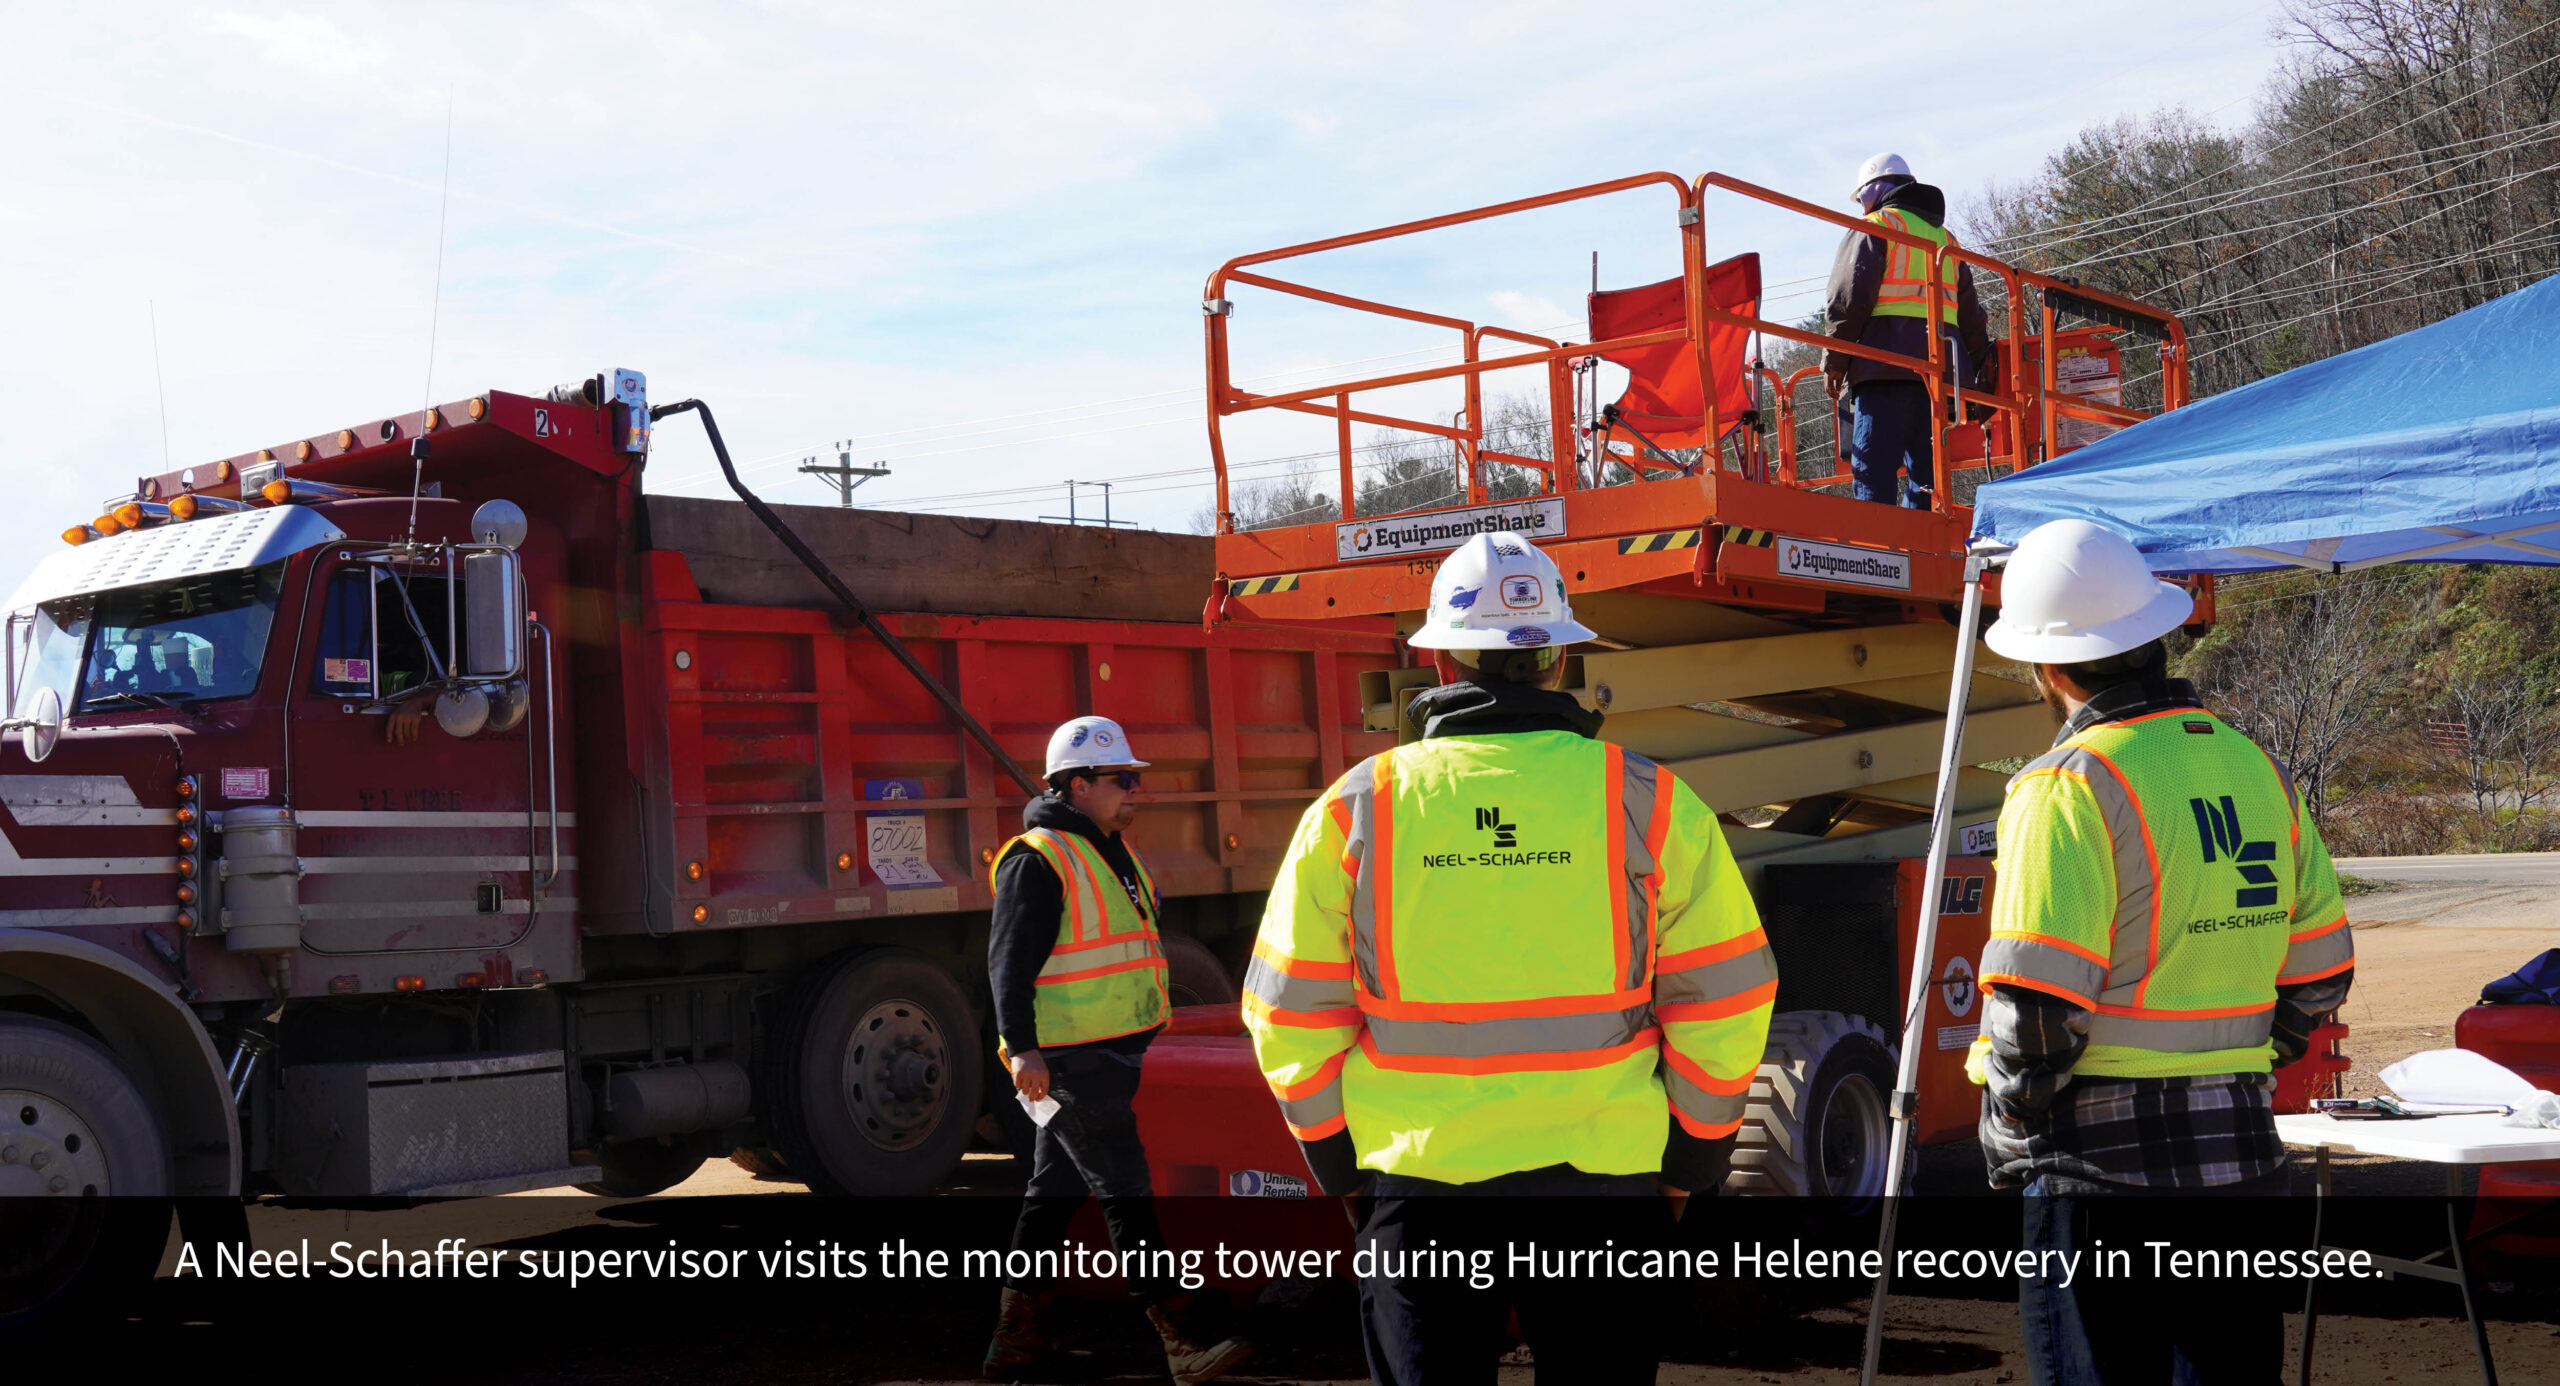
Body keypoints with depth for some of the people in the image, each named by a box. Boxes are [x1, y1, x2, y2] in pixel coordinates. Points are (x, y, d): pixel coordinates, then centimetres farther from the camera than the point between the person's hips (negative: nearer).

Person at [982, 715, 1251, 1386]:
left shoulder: (1112, 853, 17)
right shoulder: (1039, 859, -13)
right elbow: (1009, 962, -18)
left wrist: (1135, 1042, 29)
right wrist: (1022, 1048, -27)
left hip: (1108, 1054, 10)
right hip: (1069, 1060, -10)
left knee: (1054, 1192, 13)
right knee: (1127, 1195, -9)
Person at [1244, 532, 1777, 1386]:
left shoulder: (1355, 809, -2)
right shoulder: (1649, 804, -3)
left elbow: (1289, 1013, 1)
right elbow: (1726, 1002, -1)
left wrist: (1340, 1169, 12)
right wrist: (1692, 1163, 11)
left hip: (1416, 1183, 0)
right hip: (1601, 1179, 0)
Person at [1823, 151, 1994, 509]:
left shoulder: (1876, 225, 7)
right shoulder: (1946, 238, 27)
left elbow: (1848, 297, -4)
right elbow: (1971, 315, 24)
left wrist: (1833, 362, -1)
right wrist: (1980, 372, 22)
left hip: (1887, 367, -6)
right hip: (1942, 365, 6)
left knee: (1872, 478, -12)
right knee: (1928, 476, 6)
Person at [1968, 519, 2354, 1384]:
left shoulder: (2072, 785, -13)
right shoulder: (2254, 769, 10)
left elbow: (2034, 1004, -18)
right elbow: (2319, 972, 15)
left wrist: (2011, 1142, -4)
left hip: (2104, 1152, -7)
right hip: (2239, 1151, 7)